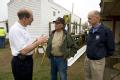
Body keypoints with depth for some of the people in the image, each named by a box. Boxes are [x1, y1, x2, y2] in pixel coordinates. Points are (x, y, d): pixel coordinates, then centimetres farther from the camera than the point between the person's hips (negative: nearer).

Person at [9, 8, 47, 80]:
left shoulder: (23, 28, 8)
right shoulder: (15, 29, -22)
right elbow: (24, 51, -27)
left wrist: (36, 41, 4)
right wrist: (38, 42, -20)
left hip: (27, 60, 9)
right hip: (21, 62, -9)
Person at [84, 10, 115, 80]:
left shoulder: (106, 31, -17)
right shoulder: (91, 30, 3)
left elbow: (111, 49, -9)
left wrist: (102, 55, 1)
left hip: (97, 61, -6)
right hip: (87, 59, 6)